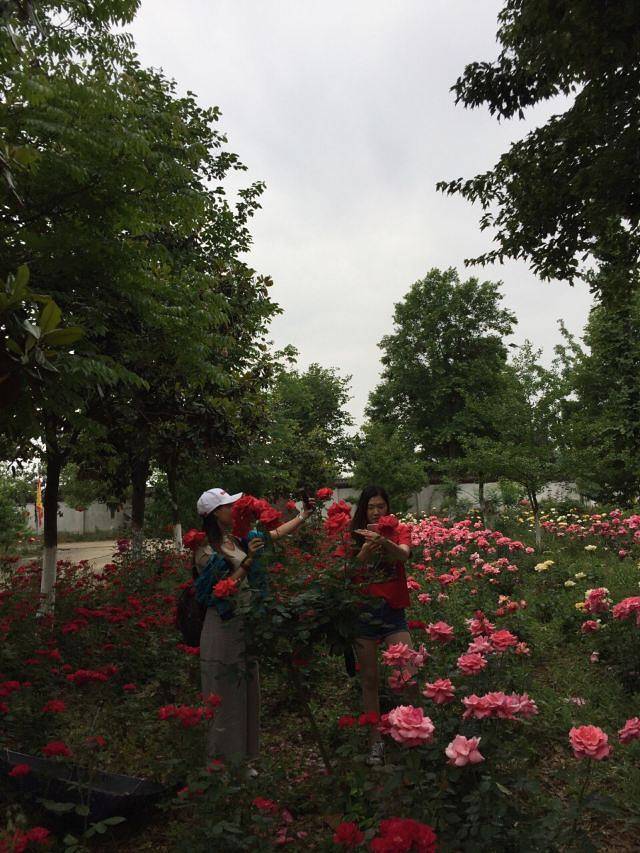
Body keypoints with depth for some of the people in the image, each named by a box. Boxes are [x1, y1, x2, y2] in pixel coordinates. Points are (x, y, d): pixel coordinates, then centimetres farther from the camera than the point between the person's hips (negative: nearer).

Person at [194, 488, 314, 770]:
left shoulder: (240, 539, 6)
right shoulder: (206, 550, -13)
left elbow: (277, 533, 15)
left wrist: (304, 514, 12)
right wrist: (248, 561, -25)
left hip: (245, 627, 7)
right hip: (223, 628, -7)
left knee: (246, 693, 15)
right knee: (225, 697, 3)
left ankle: (241, 760, 29)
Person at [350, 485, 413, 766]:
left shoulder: (400, 530, 1)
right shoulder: (355, 535, 4)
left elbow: (403, 554, -20)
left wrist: (384, 542, -41)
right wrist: (365, 551, -32)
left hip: (393, 610, -1)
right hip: (362, 612, 1)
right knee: (369, 679, 7)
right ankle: (376, 740, 19)